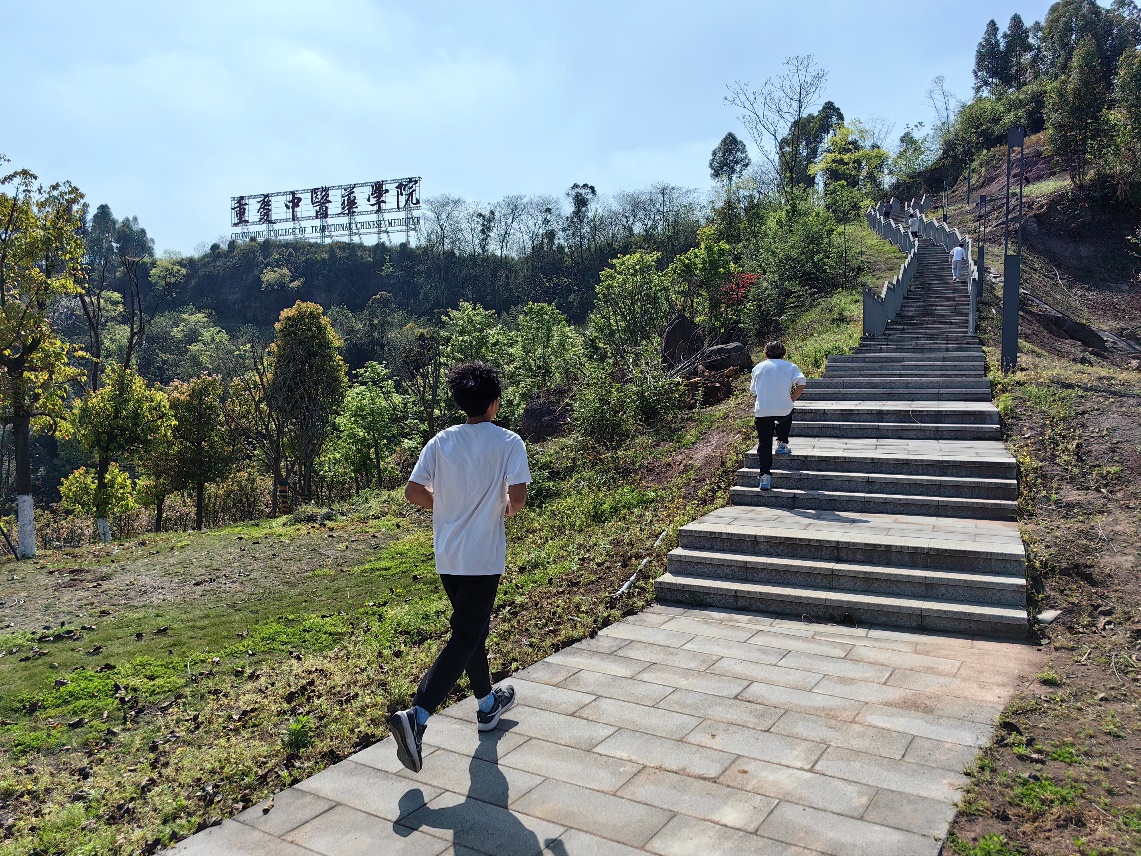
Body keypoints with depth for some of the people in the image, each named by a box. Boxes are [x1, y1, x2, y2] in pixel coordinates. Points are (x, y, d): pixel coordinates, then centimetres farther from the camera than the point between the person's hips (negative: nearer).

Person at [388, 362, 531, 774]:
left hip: (448, 557, 5)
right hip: (483, 558, -5)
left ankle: (488, 704, 38)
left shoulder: (441, 441, 0)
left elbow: (413, 491, -3)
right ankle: (416, 717, -13)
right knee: (465, 638, 0)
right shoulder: (509, 442, -11)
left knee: (473, 627, 21)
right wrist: (507, 508, 4)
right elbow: (517, 498, -19)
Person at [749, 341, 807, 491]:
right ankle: (782, 444, 37)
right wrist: (792, 400, 3)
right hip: (784, 409, 0)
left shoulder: (758, 368, 14)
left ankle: (765, 476, -5)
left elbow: (753, 390, 17)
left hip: (762, 411, 0)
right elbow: (802, 383, -6)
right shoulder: (790, 366, 10)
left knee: (764, 445, 5)